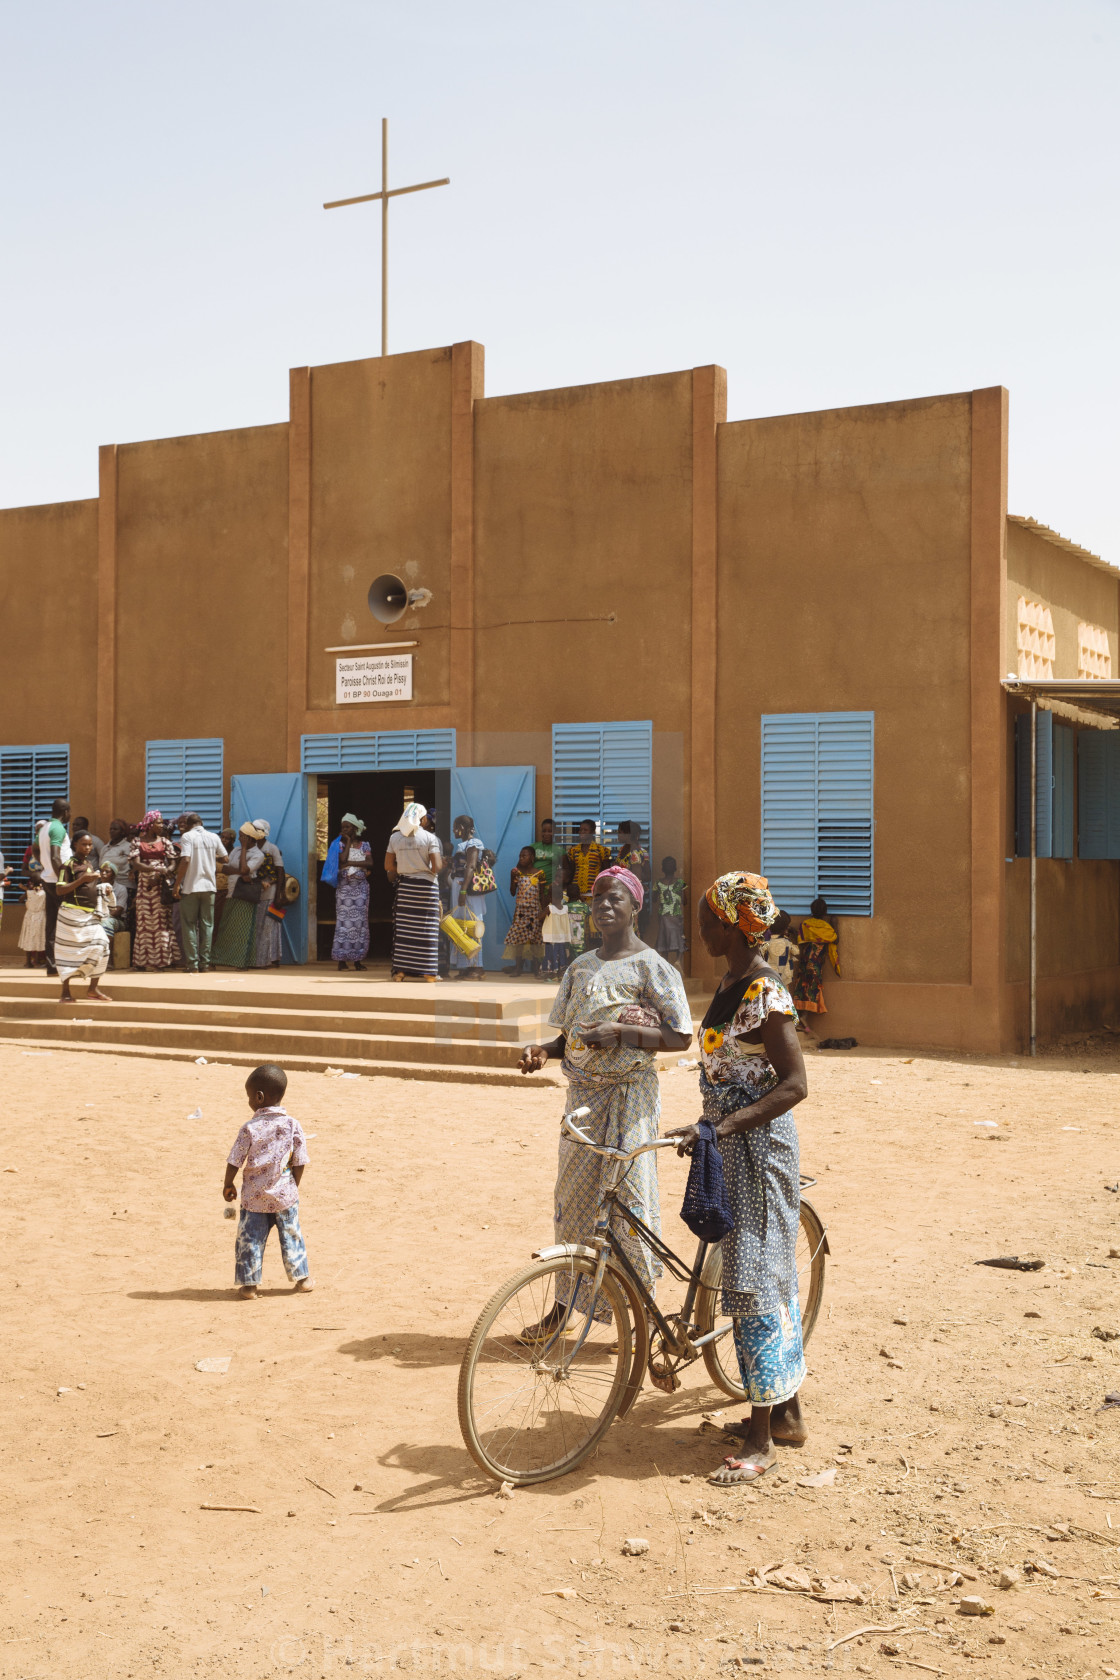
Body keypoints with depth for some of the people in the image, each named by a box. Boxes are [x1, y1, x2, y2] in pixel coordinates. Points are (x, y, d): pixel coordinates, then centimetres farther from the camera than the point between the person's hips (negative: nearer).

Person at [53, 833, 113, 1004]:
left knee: (100, 946, -1)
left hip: (90, 914, 7)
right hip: (72, 913, -7)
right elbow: (59, 890, -15)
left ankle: (93, 988, 9)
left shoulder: (90, 864, 15)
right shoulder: (69, 865, -7)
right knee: (70, 951, -2)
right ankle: (65, 992, 7)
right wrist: (82, 880, -19)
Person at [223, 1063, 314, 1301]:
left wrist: (228, 1185, 9)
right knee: (291, 1236, 16)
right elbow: (300, 1163, -4)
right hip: (285, 1195, 2)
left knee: (249, 1239, 10)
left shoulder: (250, 1128, -14)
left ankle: (249, 1284, 13)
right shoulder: (292, 1125, -8)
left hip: (254, 1197, -2)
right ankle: (302, 1278, 26)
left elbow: (234, 1162, -8)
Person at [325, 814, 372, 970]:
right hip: (344, 886, -1)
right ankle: (341, 959, -4)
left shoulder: (364, 845, 9)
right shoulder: (340, 844, 5)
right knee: (343, 921, -5)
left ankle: (357, 959, 3)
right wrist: (348, 842, -5)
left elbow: (370, 863, -6)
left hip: (361, 886, 1)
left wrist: (350, 863, -10)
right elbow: (342, 859, -13)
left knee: (360, 921, 0)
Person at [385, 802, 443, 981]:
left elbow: (388, 866, 4)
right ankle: (428, 971, 4)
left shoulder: (395, 837, 3)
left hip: (404, 886, 3)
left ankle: (401, 970, 8)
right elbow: (437, 866, -14)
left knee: (403, 928, 7)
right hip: (426, 886, -3)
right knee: (426, 929, 2)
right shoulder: (430, 838, -7)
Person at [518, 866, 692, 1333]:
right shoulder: (581, 967, 12)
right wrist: (543, 1050, -2)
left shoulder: (651, 967, -6)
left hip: (630, 1094, -6)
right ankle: (564, 1302, 21)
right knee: (572, 1196, 9)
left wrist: (621, 1032, -20)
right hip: (582, 1093, 6)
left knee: (628, 1198, -4)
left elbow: (681, 1036, -10)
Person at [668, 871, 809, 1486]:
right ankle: (786, 1414, 26)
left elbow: (793, 1084, -23)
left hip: (759, 1146, -10)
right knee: (768, 1278, 15)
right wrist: (707, 1128, 22)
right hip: (732, 1147, 10)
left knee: (753, 1280, -6)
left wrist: (723, 1126, -28)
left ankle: (761, 1439, 1)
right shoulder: (727, 986, 10)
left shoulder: (765, 996, -19)